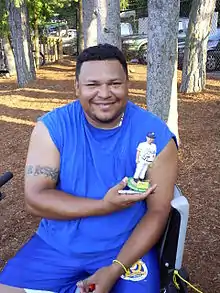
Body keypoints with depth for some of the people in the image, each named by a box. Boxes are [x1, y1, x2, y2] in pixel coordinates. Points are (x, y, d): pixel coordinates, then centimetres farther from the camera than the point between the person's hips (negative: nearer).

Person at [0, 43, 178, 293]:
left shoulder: (156, 136, -13)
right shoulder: (51, 126, -11)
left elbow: (157, 212, -9)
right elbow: (34, 199, -14)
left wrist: (114, 270, -18)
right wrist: (105, 206, -25)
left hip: (127, 247, -1)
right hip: (56, 245, 2)